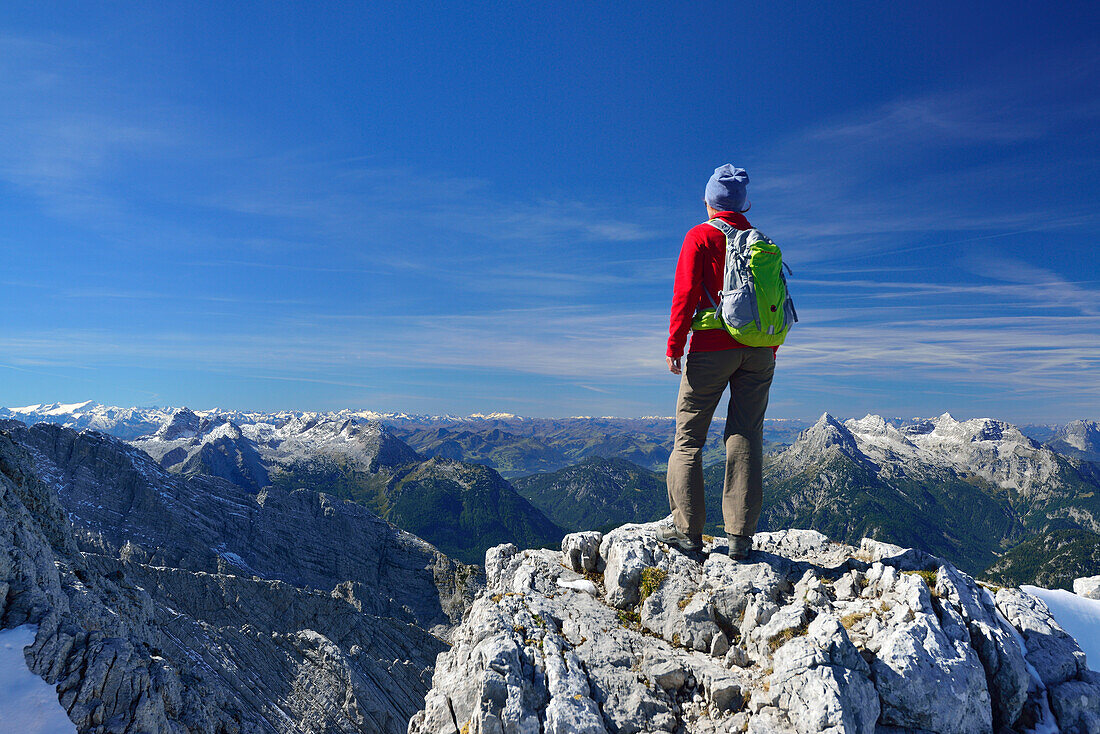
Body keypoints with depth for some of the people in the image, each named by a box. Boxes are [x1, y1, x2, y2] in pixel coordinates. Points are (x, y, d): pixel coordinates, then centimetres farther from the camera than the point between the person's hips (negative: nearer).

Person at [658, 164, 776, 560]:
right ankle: (740, 536, 5)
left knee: (688, 437, 6)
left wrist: (674, 346, -4)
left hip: (712, 349, -4)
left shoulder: (700, 237, 0)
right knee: (746, 438, 5)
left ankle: (688, 529, 7)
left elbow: (686, 293, -8)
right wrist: (770, 351, 17)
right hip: (759, 352, 5)